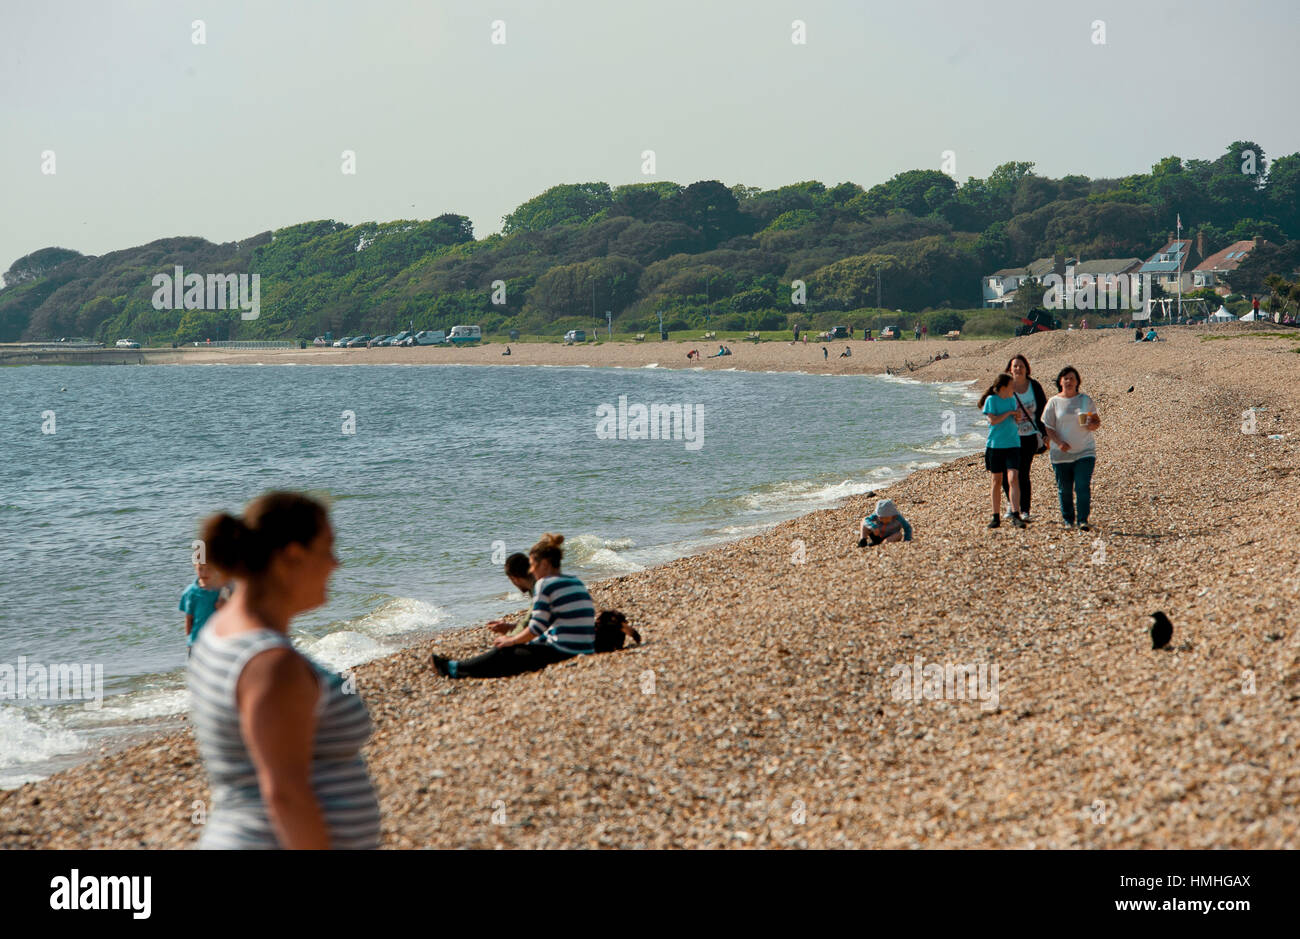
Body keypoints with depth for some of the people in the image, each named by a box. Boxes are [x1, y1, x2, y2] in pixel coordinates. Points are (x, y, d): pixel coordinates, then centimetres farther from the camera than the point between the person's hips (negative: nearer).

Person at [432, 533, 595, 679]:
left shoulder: (544, 584, -10)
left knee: (503, 654, 8)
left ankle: (455, 668, 23)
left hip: (562, 654, -8)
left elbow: (536, 628, -13)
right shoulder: (577, 583, 15)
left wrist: (512, 640, 4)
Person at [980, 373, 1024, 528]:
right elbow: (993, 420, -14)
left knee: (1014, 478, -12)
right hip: (995, 445, -3)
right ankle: (996, 517, 15)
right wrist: (1009, 413, -10)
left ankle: (1015, 516, -15)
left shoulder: (1012, 400, 10)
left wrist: (1018, 417, 0)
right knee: (997, 480, 5)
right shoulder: (991, 400, -4)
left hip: (1012, 444, 3)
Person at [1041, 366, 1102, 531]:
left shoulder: (1085, 400, 7)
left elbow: (1097, 421, 12)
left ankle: (1083, 521, -10)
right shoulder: (1054, 402, 3)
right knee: (1065, 489, 4)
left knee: (1083, 486, -11)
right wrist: (1059, 442, -15)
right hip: (1061, 453, 0)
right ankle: (1068, 520, 21)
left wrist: (1093, 425, -12)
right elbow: (1048, 427, 0)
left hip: (1085, 452, 0)